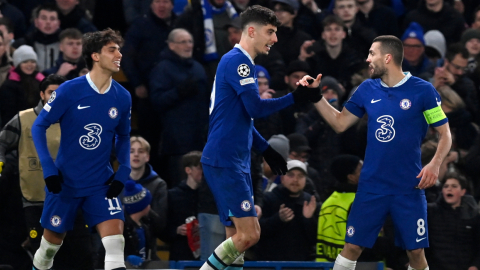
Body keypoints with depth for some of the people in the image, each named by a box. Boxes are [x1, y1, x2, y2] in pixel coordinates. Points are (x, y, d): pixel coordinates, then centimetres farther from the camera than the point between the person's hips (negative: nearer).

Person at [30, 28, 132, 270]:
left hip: (101, 184, 2)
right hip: (65, 183, -2)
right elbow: (39, 126, -7)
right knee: (52, 240, 12)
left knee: (114, 237, -18)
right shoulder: (69, 91, -14)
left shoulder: (122, 97, -3)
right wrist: (48, 168, -16)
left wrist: (123, 172, 0)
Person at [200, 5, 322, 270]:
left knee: (237, 236, 9)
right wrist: (294, 98, -10)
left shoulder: (240, 62, 17)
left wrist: (266, 149, 25)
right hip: (225, 161, -10)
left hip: (235, 162, 10)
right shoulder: (237, 61, -13)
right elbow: (255, 108, -19)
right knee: (249, 234, -13)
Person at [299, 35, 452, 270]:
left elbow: (445, 134, -2)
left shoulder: (422, 90, -7)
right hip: (371, 187, 3)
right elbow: (340, 123, 15)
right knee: (352, 247, 0)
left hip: (408, 188, -3)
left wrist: (435, 164, -18)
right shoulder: (367, 89, 5)